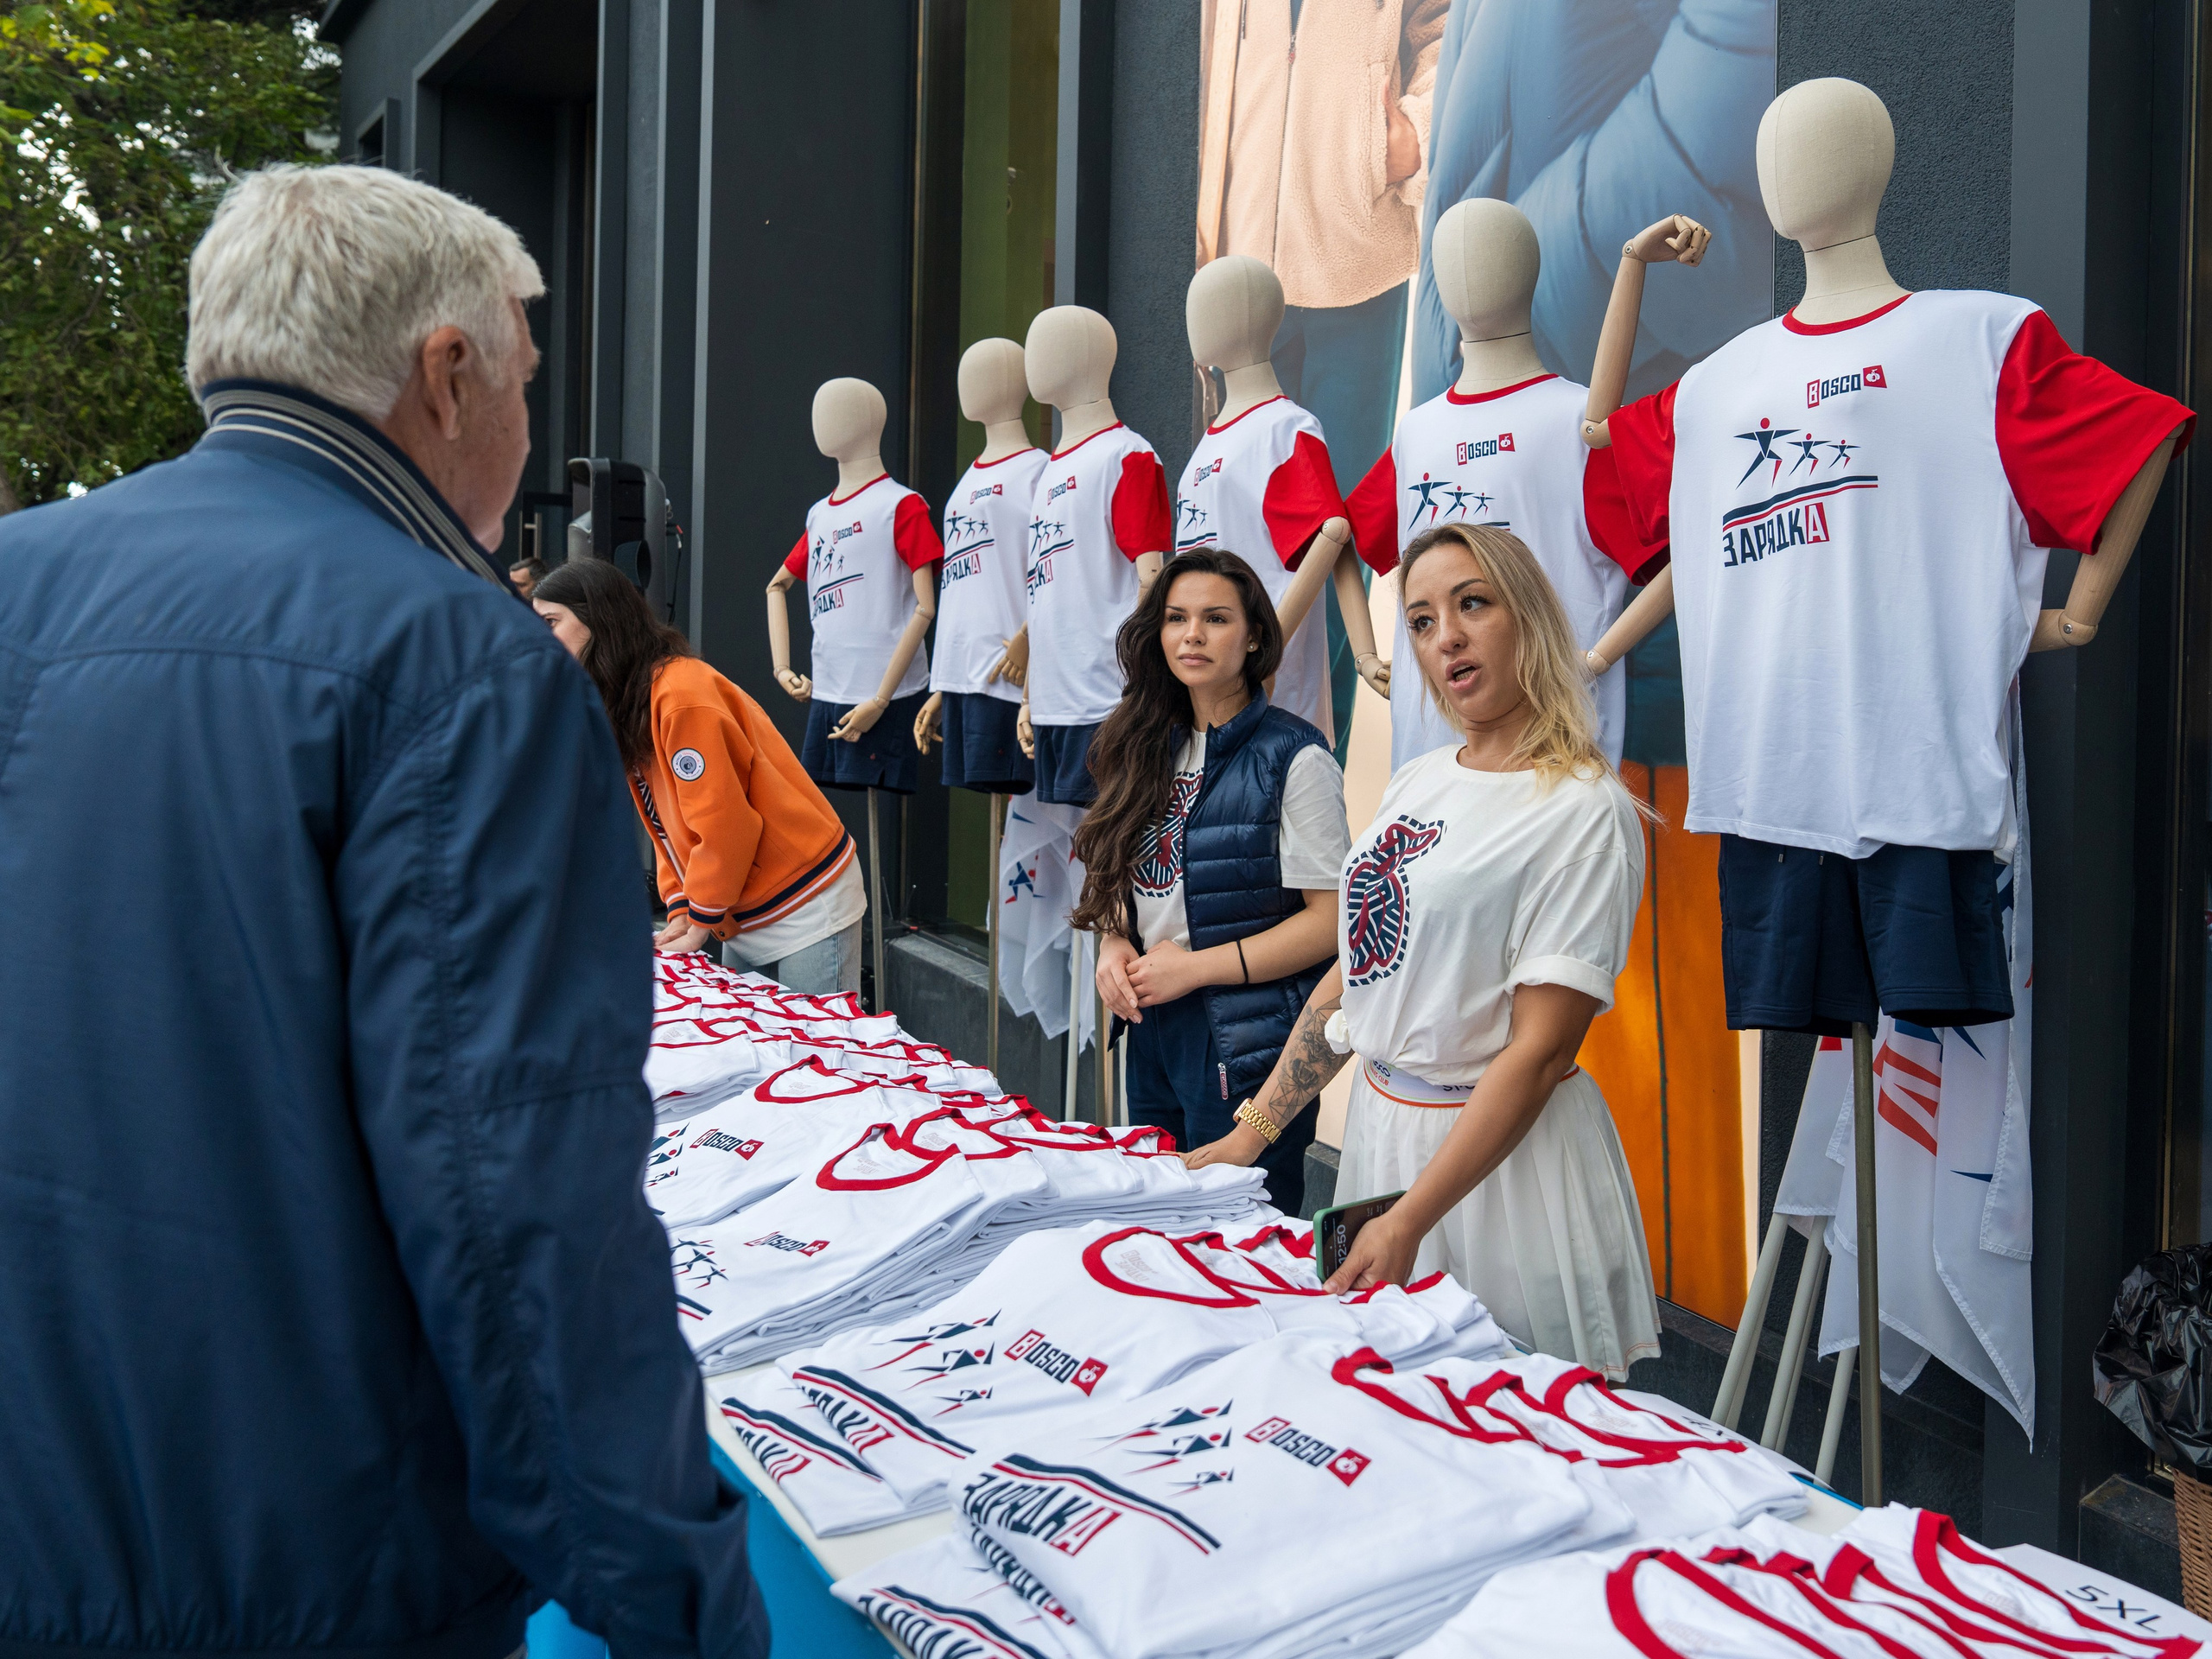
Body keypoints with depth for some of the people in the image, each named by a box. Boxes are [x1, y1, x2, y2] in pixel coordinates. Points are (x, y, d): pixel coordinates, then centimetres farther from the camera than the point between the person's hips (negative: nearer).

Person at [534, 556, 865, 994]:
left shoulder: (682, 695, -21)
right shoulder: (625, 700, 9)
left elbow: (724, 823, -21)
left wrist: (701, 924, -11)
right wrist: (680, 912, 4)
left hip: (805, 908, -9)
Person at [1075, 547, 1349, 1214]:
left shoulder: (1295, 758, -11)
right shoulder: (1152, 747, 9)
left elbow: (1330, 920, -15)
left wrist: (1193, 967, -16)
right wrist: (1115, 943, -3)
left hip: (1245, 1045, -7)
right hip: (1153, 1028, 7)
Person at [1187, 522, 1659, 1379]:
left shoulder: (1584, 809, -15)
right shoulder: (1417, 780, 8)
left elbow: (1538, 1051, -20)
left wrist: (1410, 1220, -23)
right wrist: (1252, 1133, 8)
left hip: (1500, 1146, -7)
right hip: (1379, 1121, 7)